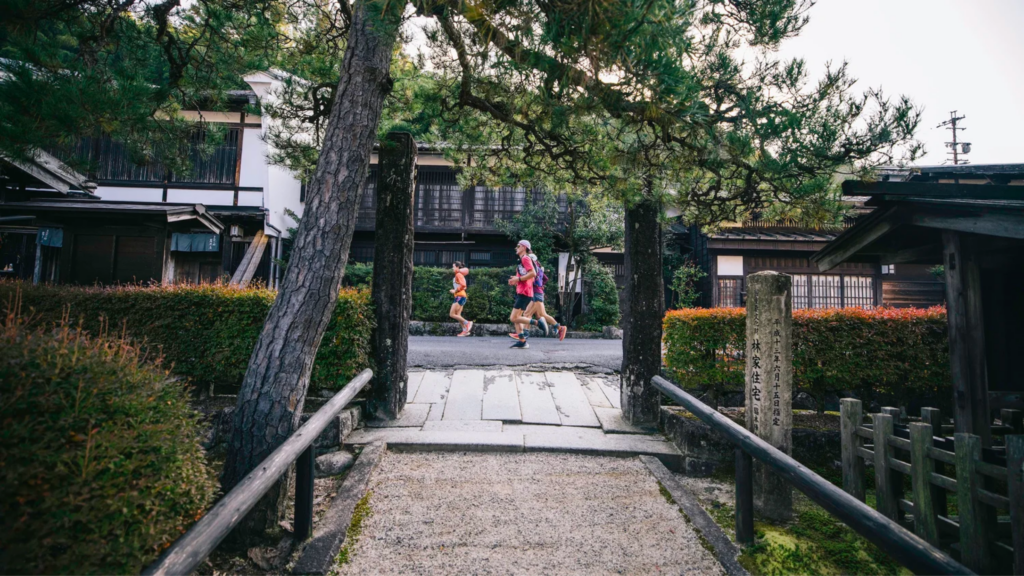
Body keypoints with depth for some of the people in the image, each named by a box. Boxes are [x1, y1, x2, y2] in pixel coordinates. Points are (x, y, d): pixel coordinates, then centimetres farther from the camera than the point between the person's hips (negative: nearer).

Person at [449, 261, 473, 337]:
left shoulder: (458, 274, -10)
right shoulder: (459, 275, 18)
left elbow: (463, 285, -22)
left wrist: (455, 291, -14)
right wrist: (454, 290, 14)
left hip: (460, 296, -10)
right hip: (460, 297, 10)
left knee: (452, 314, -9)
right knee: (458, 315, 7)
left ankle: (467, 323, -7)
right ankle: (465, 330, 4)